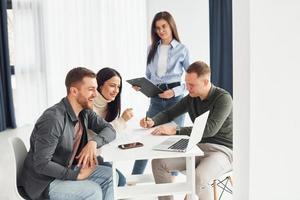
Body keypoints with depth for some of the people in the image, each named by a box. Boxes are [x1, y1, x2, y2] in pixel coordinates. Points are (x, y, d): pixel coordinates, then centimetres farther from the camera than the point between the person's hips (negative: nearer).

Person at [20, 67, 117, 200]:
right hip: (44, 182, -8)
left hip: (66, 171, 8)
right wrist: (76, 175, -23)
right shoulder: (53, 119, -28)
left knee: (109, 175, -2)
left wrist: (94, 142, -20)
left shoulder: (85, 112, -2)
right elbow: (41, 164, -28)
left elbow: (109, 129, 1)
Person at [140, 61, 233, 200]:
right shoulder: (191, 98, 6)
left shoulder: (223, 98, -15)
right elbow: (169, 113, 16)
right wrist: (152, 121, -6)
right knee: (158, 163, -9)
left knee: (199, 177, -36)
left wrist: (175, 130, -31)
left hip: (222, 150, -7)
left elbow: (210, 129, -28)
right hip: (199, 146, 7)